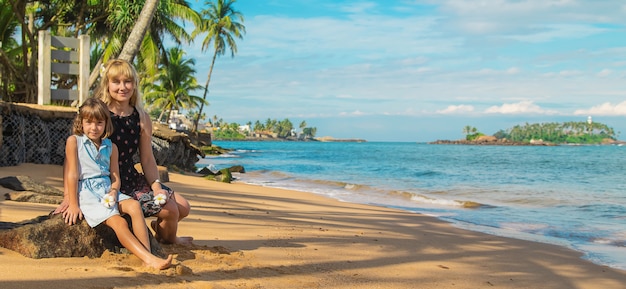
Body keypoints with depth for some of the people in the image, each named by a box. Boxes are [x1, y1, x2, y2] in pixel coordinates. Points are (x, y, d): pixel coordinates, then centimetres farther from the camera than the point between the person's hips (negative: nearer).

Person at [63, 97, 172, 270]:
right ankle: (149, 259, -34)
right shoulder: (74, 141, 1)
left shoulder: (111, 147, 13)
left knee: (134, 206, -25)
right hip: (86, 192, -5)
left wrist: (113, 191, -12)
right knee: (118, 222, -27)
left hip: (107, 191, 5)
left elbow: (115, 177, 11)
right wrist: (73, 205, -9)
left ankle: (148, 257, -32)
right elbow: (72, 174, -5)